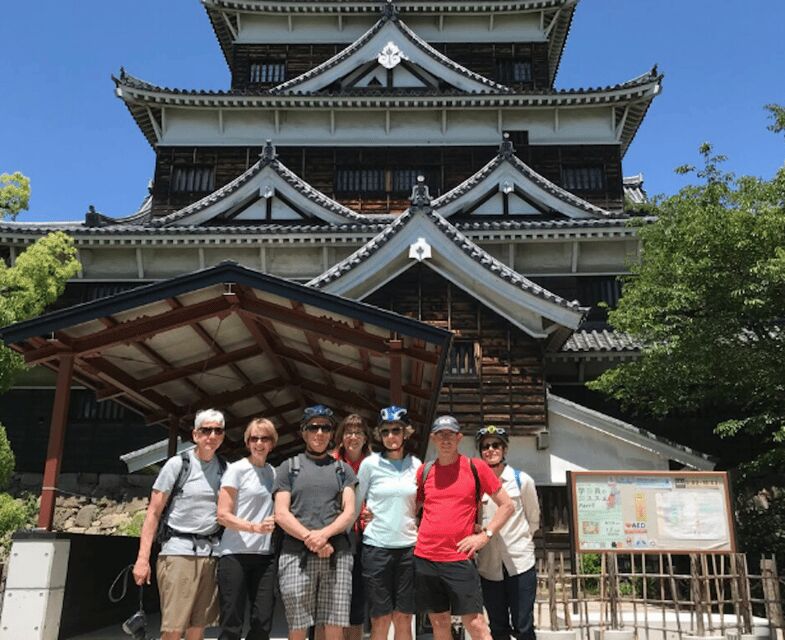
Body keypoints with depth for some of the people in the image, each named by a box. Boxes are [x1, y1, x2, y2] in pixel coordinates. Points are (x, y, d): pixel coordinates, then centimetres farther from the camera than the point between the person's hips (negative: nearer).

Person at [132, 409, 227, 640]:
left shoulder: (226, 469, 9)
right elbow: (153, 512, -2)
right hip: (179, 550, -4)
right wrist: (143, 558, -9)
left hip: (212, 553, 4)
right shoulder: (178, 464, -1)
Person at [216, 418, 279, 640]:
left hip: (265, 555, 5)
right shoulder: (236, 469, -3)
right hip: (235, 554, -5)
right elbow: (223, 515, -10)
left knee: (263, 622, 4)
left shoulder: (274, 473, 12)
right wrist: (256, 527, -22)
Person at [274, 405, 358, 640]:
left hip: (337, 554, 1)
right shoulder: (289, 467, 13)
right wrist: (309, 538, -11)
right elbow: (281, 514, 3)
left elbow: (350, 512, 6)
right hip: (297, 555, -1)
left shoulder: (343, 469, 16)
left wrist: (324, 534, -12)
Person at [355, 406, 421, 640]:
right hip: (377, 546, -2)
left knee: (403, 618, 8)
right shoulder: (370, 464, -2)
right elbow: (355, 504, 4)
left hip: (408, 546, 2)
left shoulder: (416, 465, 5)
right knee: (380, 619, 2)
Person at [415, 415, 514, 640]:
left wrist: (485, 535, -7)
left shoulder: (475, 467, 0)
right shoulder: (424, 471, 9)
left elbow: (506, 505, 3)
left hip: (459, 559, -3)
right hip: (424, 558, 3)